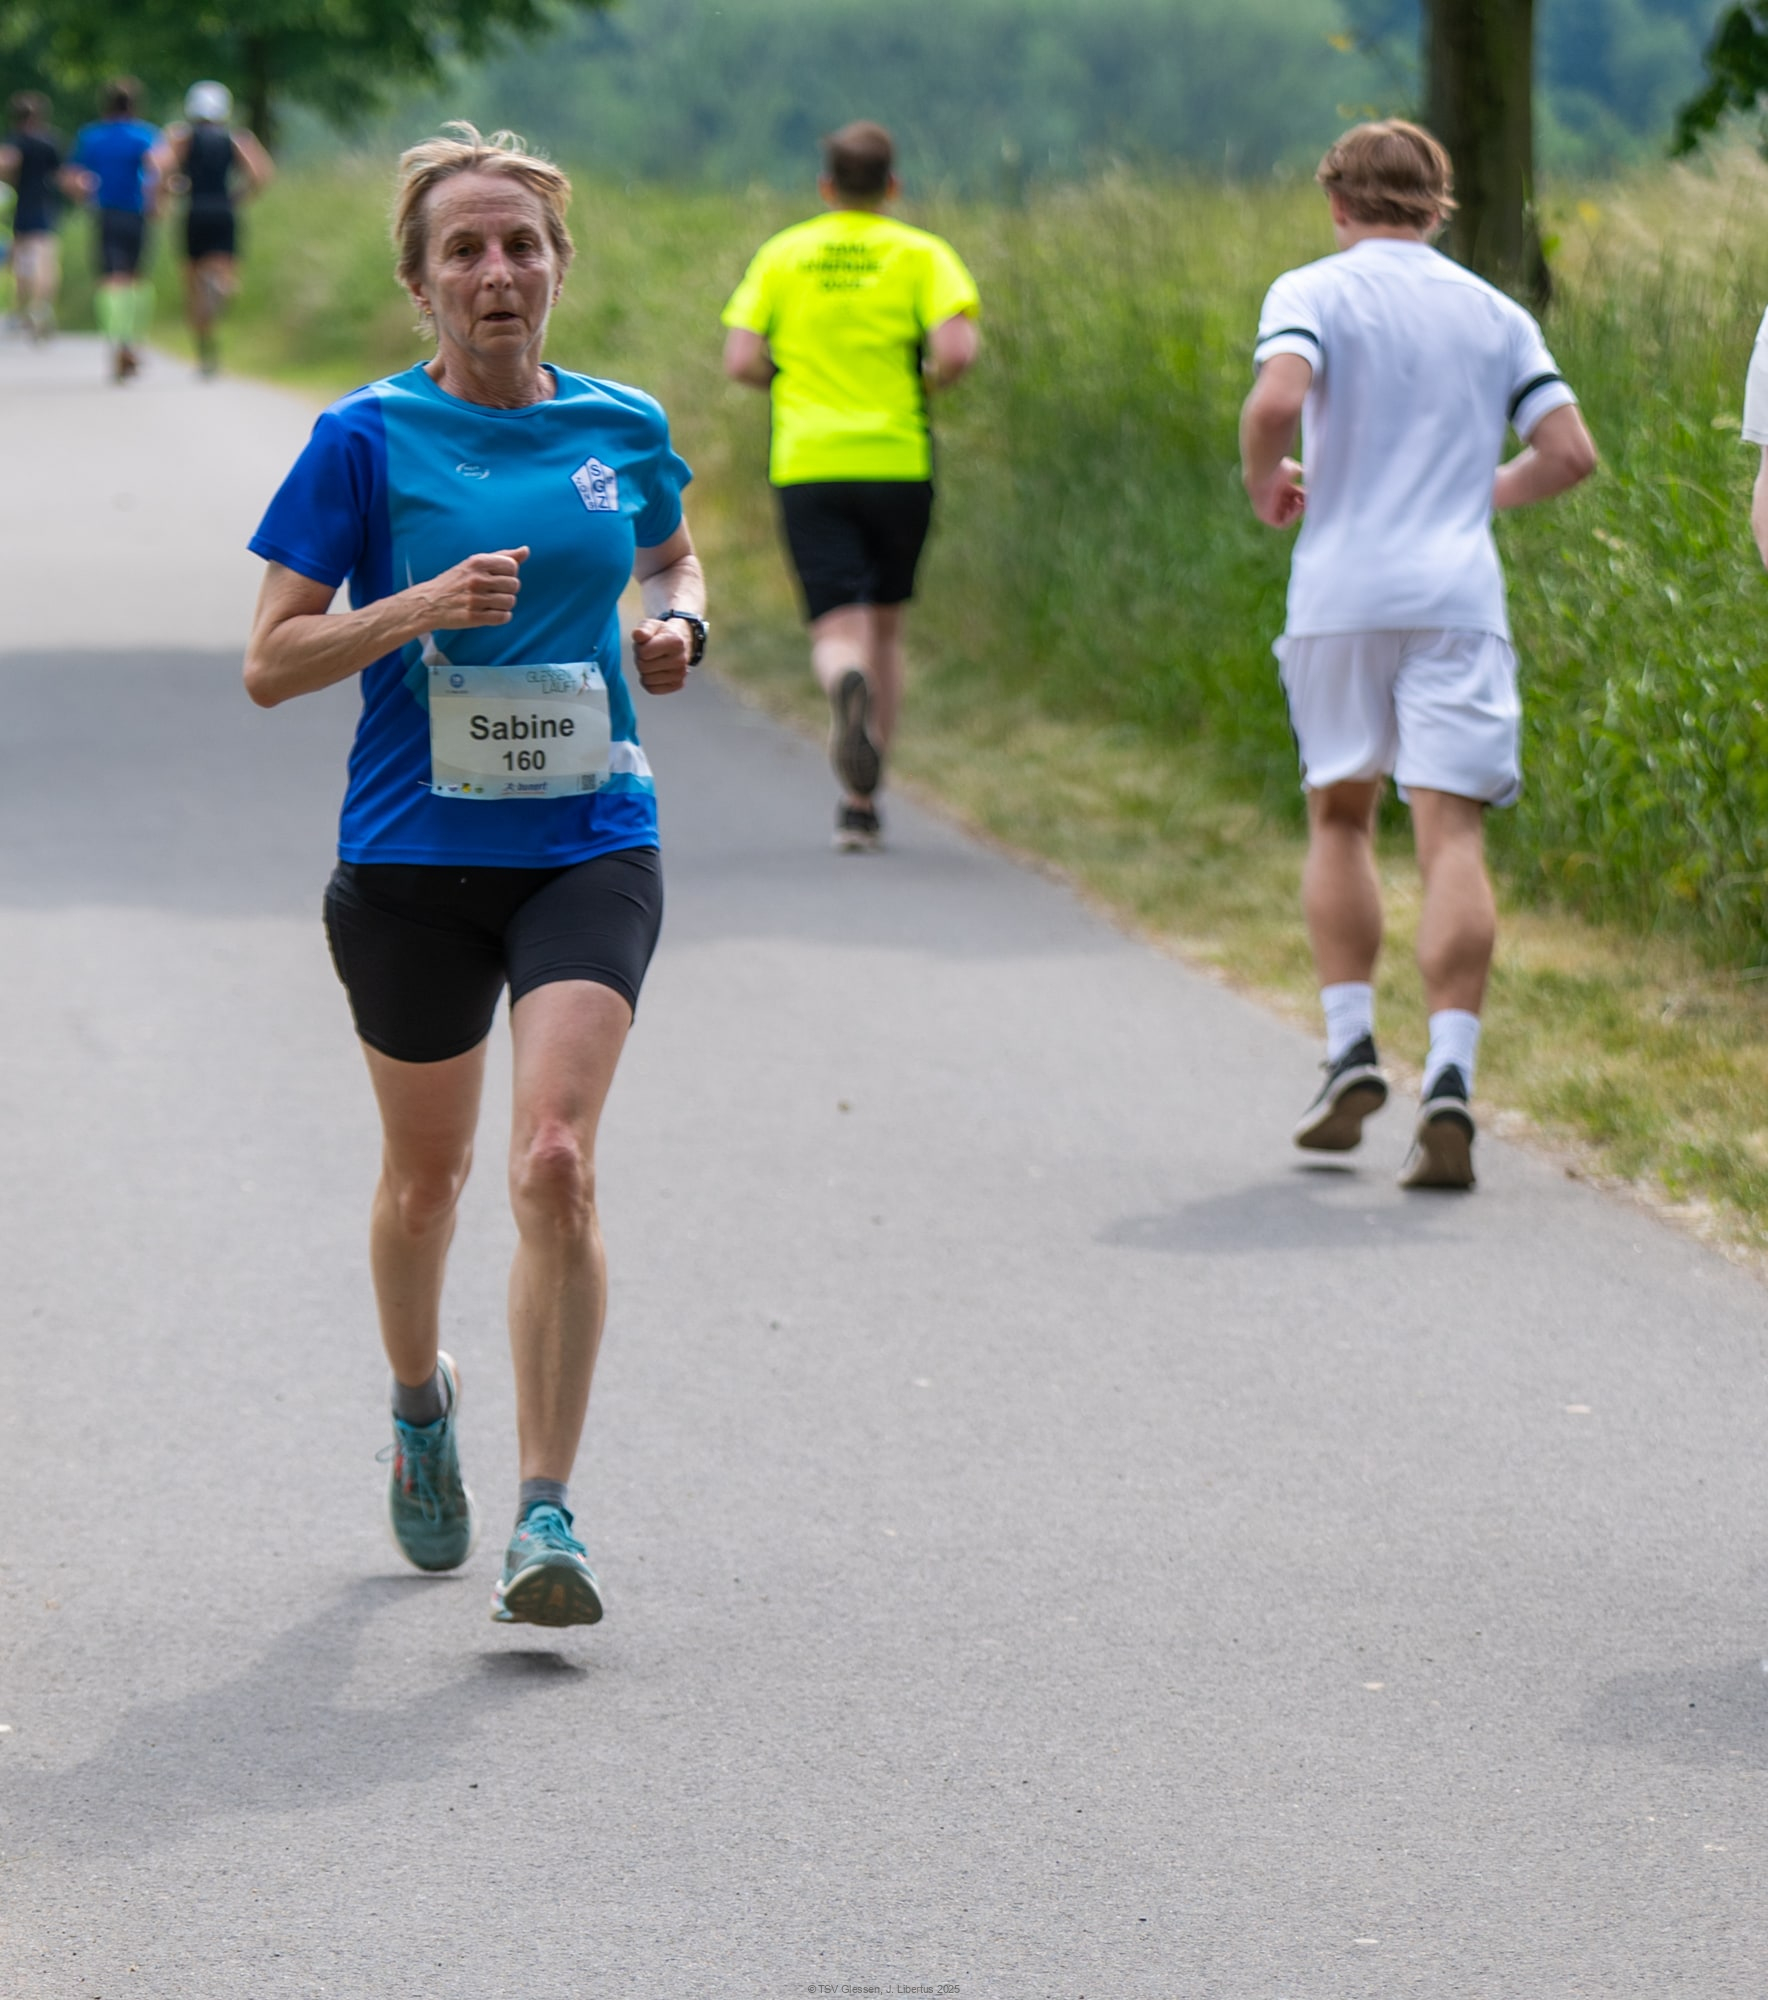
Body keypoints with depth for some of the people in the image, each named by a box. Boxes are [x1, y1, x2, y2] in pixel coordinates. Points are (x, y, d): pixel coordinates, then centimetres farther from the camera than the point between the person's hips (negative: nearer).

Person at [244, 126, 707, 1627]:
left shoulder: (625, 429, 4)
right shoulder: (368, 440, -5)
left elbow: (673, 553, 26)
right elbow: (270, 664, -6)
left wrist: (678, 624, 4)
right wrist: (418, 608, -20)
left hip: (588, 841, 0)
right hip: (413, 850, 0)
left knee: (556, 1162, -17)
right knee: (427, 1173, 14)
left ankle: (546, 1517, -14)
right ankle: (420, 1403, 45)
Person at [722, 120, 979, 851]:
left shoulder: (780, 256, 7)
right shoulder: (921, 255, 2)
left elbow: (741, 361, -1)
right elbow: (956, 349, -13)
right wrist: (924, 385, 7)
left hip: (807, 462, 0)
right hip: (897, 458, 0)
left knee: (835, 627, -3)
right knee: (885, 626, 15)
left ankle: (848, 686, -41)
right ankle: (861, 803, 18)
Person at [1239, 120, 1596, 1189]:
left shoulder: (1314, 292, 2)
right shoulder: (1495, 312, 12)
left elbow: (1277, 402, -17)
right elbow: (1571, 453, 7)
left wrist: (1265, 483, 3)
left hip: (1343, 591, -1)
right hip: (1458, 597, 1)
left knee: (1340, 817, 17)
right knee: (1452, 832, -5)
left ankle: (1353, 1050, 9)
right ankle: (1450, 1081, -18)